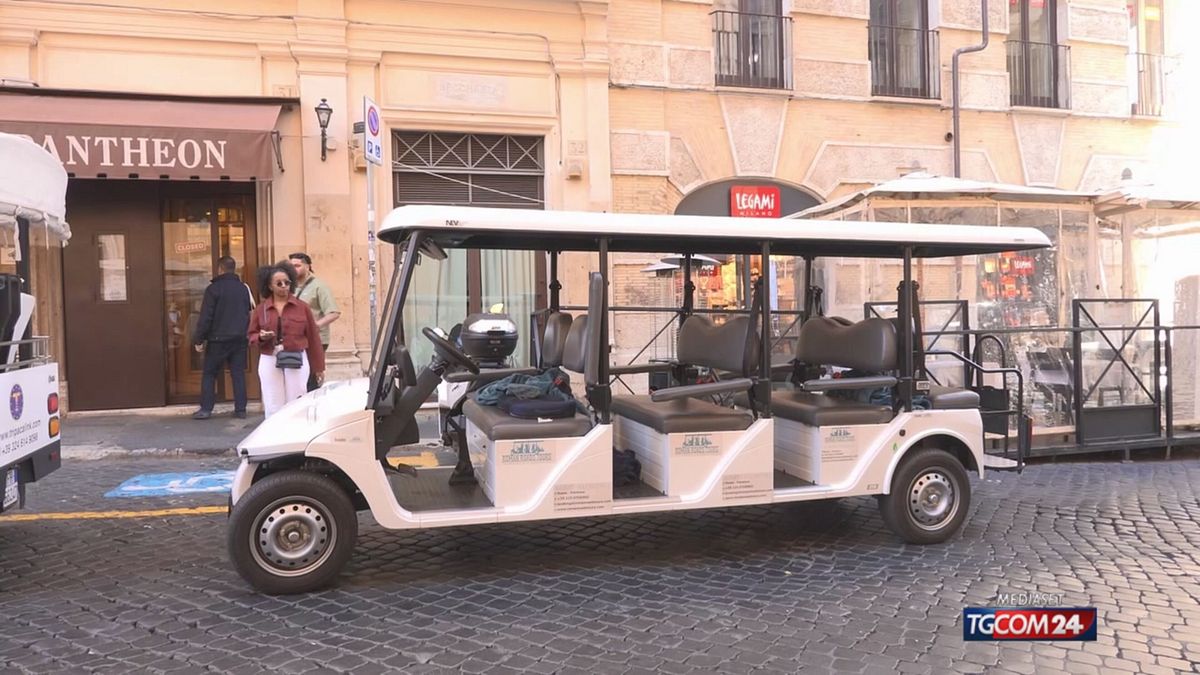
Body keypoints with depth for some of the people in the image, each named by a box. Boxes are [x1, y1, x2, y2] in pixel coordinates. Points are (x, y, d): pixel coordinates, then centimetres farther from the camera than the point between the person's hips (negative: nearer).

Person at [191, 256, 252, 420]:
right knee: (238, 373, 6)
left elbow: (205, 317, -10)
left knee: (209, 374, 5)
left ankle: (206, 408, 2)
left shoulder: (213, 289, -8)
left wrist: (198, 339, -6)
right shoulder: (243, 289, 9)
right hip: (239, 339, 4)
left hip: (218, 339, -4)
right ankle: (240, 409, 4)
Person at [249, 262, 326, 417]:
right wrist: (261, 337, -12)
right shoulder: (261, 309, 5)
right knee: (273, 409, 3)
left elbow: (313, 338, 3)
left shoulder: (302, 307, 1)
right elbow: (251, 335, 13)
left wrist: (318, 367, 3)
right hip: (269, 362, 1)